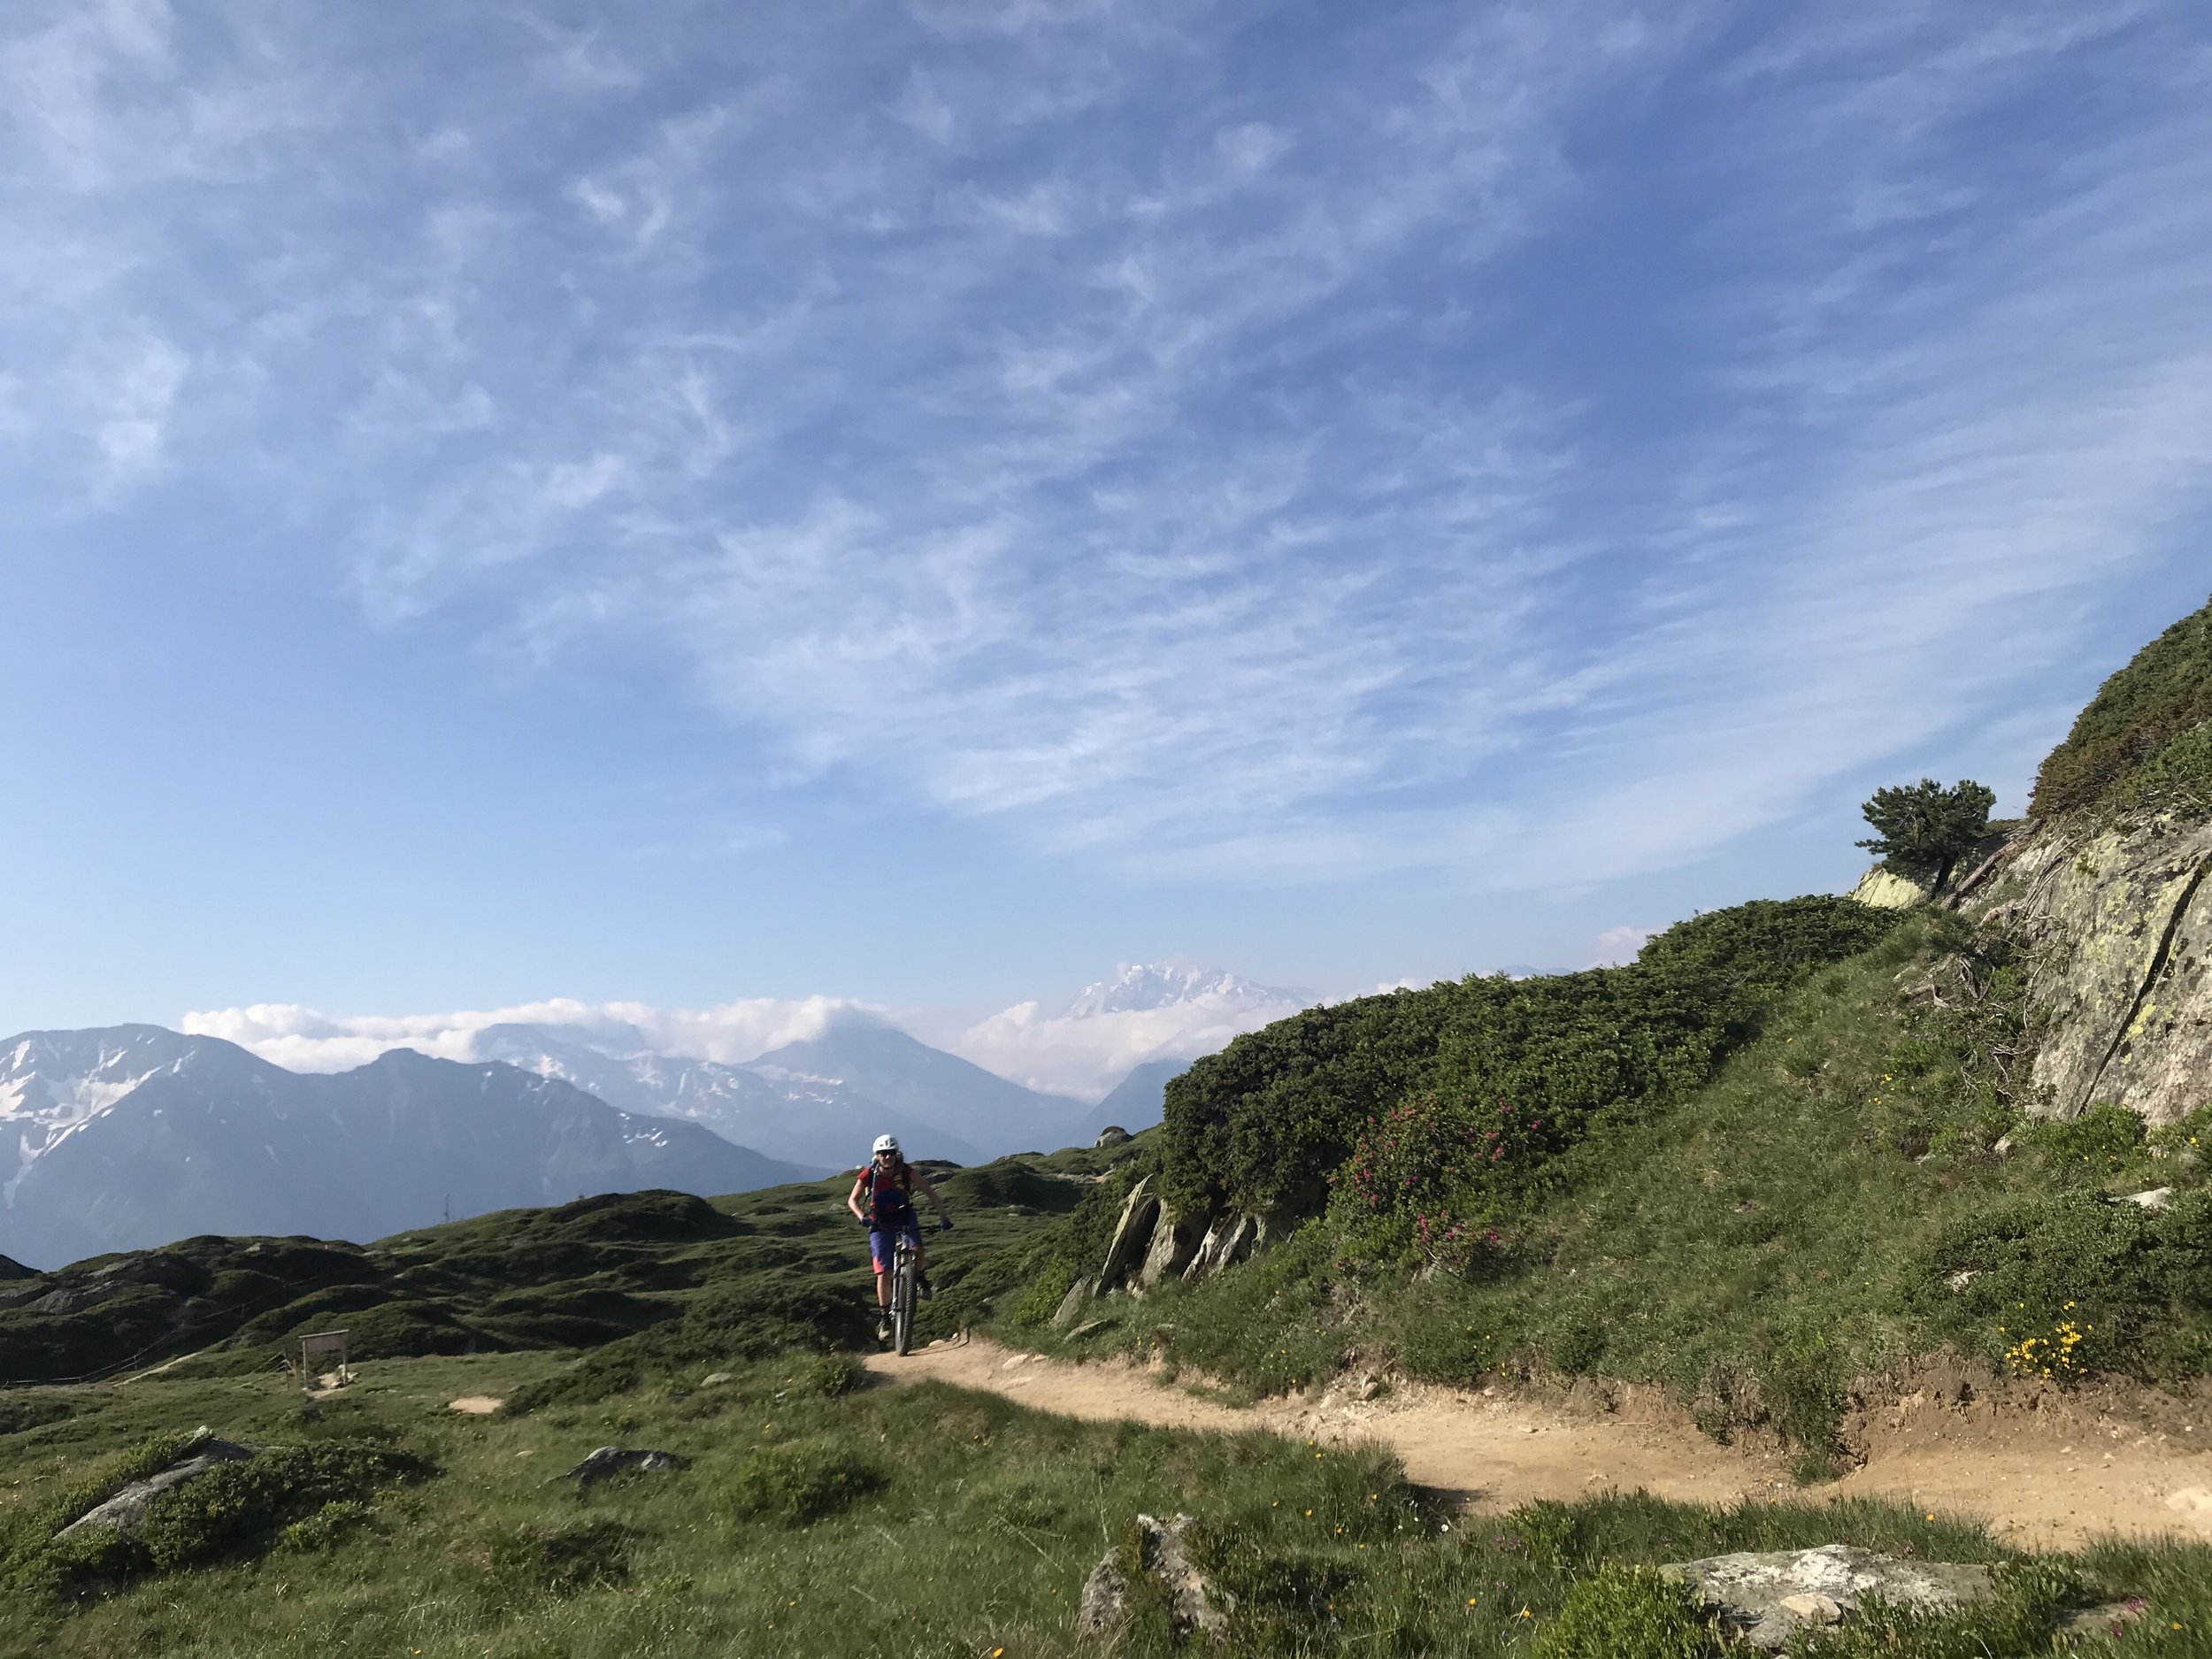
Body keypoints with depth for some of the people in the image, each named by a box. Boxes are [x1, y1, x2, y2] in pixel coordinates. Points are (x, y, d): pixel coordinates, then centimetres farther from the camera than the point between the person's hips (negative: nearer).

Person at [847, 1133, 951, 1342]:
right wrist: (862, 1216, -29)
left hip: (905, 1217, 0)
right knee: (884, 1272, -8)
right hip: (880, 1223, 0)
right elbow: (852, 1200, -10)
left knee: (917, 1251, -27)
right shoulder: (869, 1174, -18)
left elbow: (930, 1192, -16)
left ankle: (921, 1277, 7)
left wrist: (943, 1217, -26)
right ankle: (884, 1317, 8)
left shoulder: (907, 1171, -18)